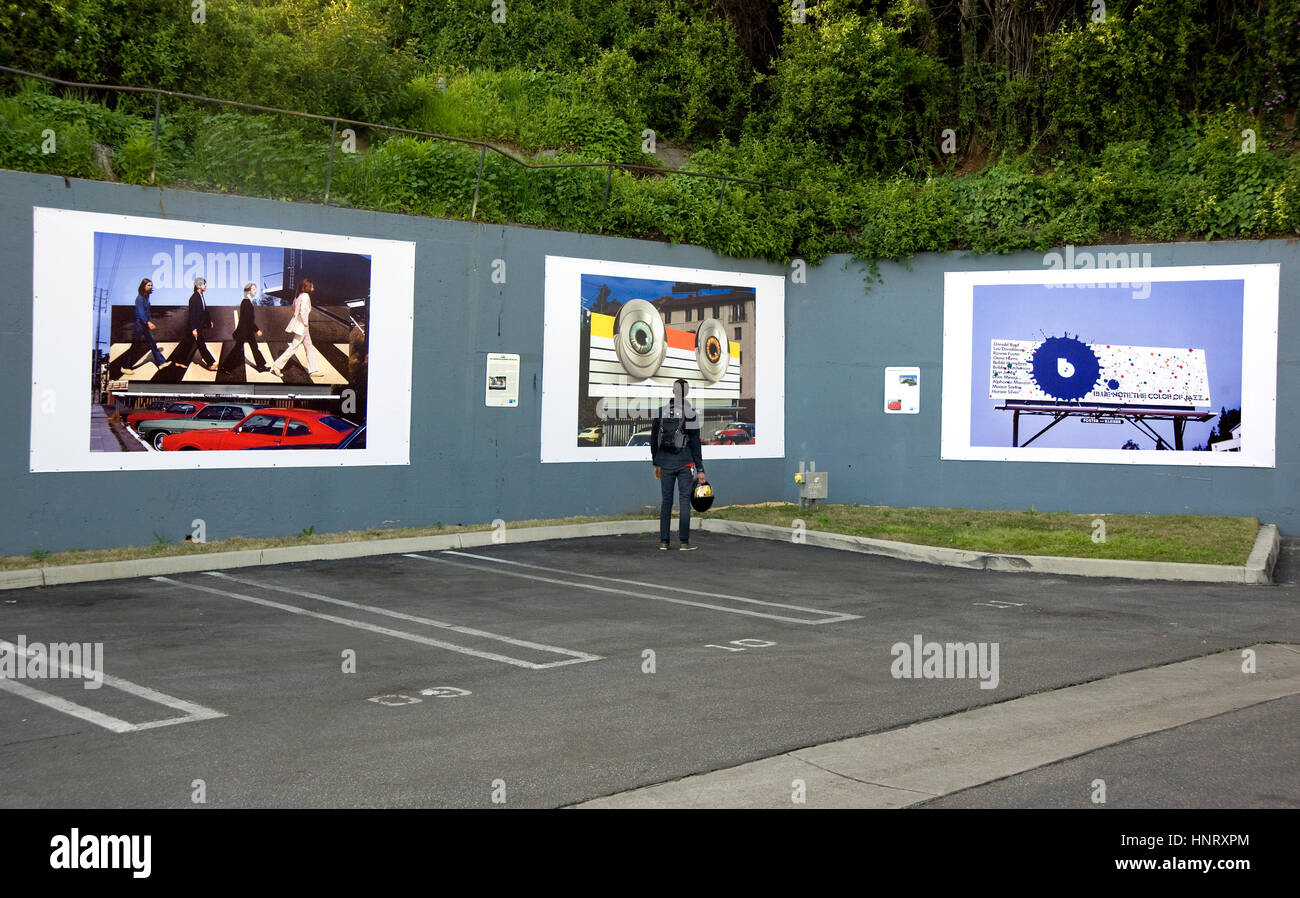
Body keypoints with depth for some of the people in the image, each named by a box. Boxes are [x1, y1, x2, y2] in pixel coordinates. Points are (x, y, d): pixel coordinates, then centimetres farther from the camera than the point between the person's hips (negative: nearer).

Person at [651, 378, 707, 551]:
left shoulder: (661, 412, 2)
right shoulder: (691, 414, -7)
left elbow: (654, 440, 6)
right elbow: (695, 444, -6)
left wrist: (656, 464, 17)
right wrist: (700, 469, -1)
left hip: (666, 463, 3)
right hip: (685, 464, -3)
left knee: (666, 501, 9)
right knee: (684, 500, 1)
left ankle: (664, 541, 8)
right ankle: (684, 542, 0)